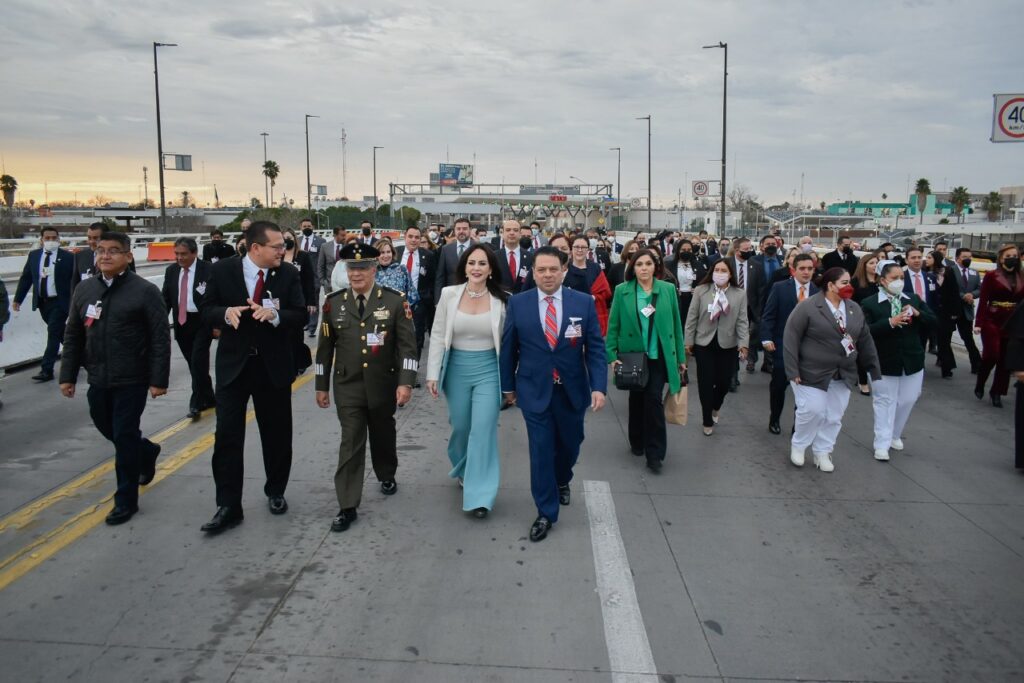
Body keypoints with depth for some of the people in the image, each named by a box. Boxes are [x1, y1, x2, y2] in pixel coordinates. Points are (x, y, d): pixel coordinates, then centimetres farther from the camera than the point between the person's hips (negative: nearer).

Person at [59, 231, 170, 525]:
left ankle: (126, 500, 14)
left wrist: (158, 379, -15)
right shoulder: (84, 289, 7)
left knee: (124, 438, -1)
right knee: (107, 429, 19)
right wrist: (68, 375, 9)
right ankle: (147, 451, 48)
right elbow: (73, 336, 12)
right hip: (98, 379, 6)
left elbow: (160, 339, -11)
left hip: (131, 380, -6)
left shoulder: (145, 291, -9)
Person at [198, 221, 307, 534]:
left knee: (277, 435, 13)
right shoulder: (223, 269, -5)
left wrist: (275, 314, -25)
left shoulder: (288, 273, -4)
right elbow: (206, 309, 0)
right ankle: (228, 507, 8)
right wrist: (226, 312, -22)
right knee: (227, 436, -2)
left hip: (274, 365, 1)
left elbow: (300, 315, -5)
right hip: (233, 364, -1)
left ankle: (275, 493, 33)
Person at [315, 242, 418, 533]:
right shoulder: (333, 302, 0)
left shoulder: (395, 301, -6)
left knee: (383, 436, 18)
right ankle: (348, 507, 4)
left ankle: (387, 477, 45)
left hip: (383, 386, 0)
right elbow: (325, 347, 6)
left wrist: (406, 382, -18)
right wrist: (322, 385, 7)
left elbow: (407, 345, -9)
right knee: (350, 444, -2)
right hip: (348, 387, 0)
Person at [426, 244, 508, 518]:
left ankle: (479, 495, 5)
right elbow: (438, 336, -1)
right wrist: (433, 374, -3)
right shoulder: (449, 294, -4)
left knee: (483, 430, -5)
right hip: (456, 369, 2)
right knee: (460, 426, 16)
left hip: (488, 370, -2)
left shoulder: (502, 299, -7)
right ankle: (462, 470, 46)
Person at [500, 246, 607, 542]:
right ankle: (545, 513, 15)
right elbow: (508, 348, 3)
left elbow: (595, 348, -4)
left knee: (569, 444, 17)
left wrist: (599, 386, -12)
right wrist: (508, 384, 7)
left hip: (572, 390, 2)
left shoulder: (584, 302, -5)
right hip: (534, 390, -1)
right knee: (541, 450, 1)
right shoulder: (518, 303, -5)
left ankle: (562, 482, 49)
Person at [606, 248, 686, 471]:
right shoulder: (622, 291, -4)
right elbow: (613, 325, -2)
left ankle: (654, 452, 3)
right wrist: (612, 355, -7)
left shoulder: (668, 289, -1)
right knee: (636, 399, 13)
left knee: (654, 399, -7)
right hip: (633, 355, 0)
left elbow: (676, 324, 3)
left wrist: (681, 356, 4)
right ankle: (637, 442, 33)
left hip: (658, 356, 0)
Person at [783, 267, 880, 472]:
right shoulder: (807, 308, -14)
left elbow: (865, 341, 10)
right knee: (812, 411, -6)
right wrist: (793, 371, -18)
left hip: (843, 375, 6)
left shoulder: (855, 309, 6)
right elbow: (791, 338, -15)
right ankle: (797, 446, 17)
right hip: (812, 373, -6)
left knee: (834, 416, 8)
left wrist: (873, 369, 8)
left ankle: (822, 452, 23)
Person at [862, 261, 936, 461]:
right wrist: (890, 322, -29)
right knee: (885, 402, 3)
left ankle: (895, 435, 35)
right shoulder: (869, 304, -10)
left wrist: (917, 314, -15)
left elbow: (933, 321, 4)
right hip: (885, 363, -5)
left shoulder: (914, 299, 6)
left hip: (912, 361, 5)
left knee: (907, 401, 14)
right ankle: (882, 444, 10)